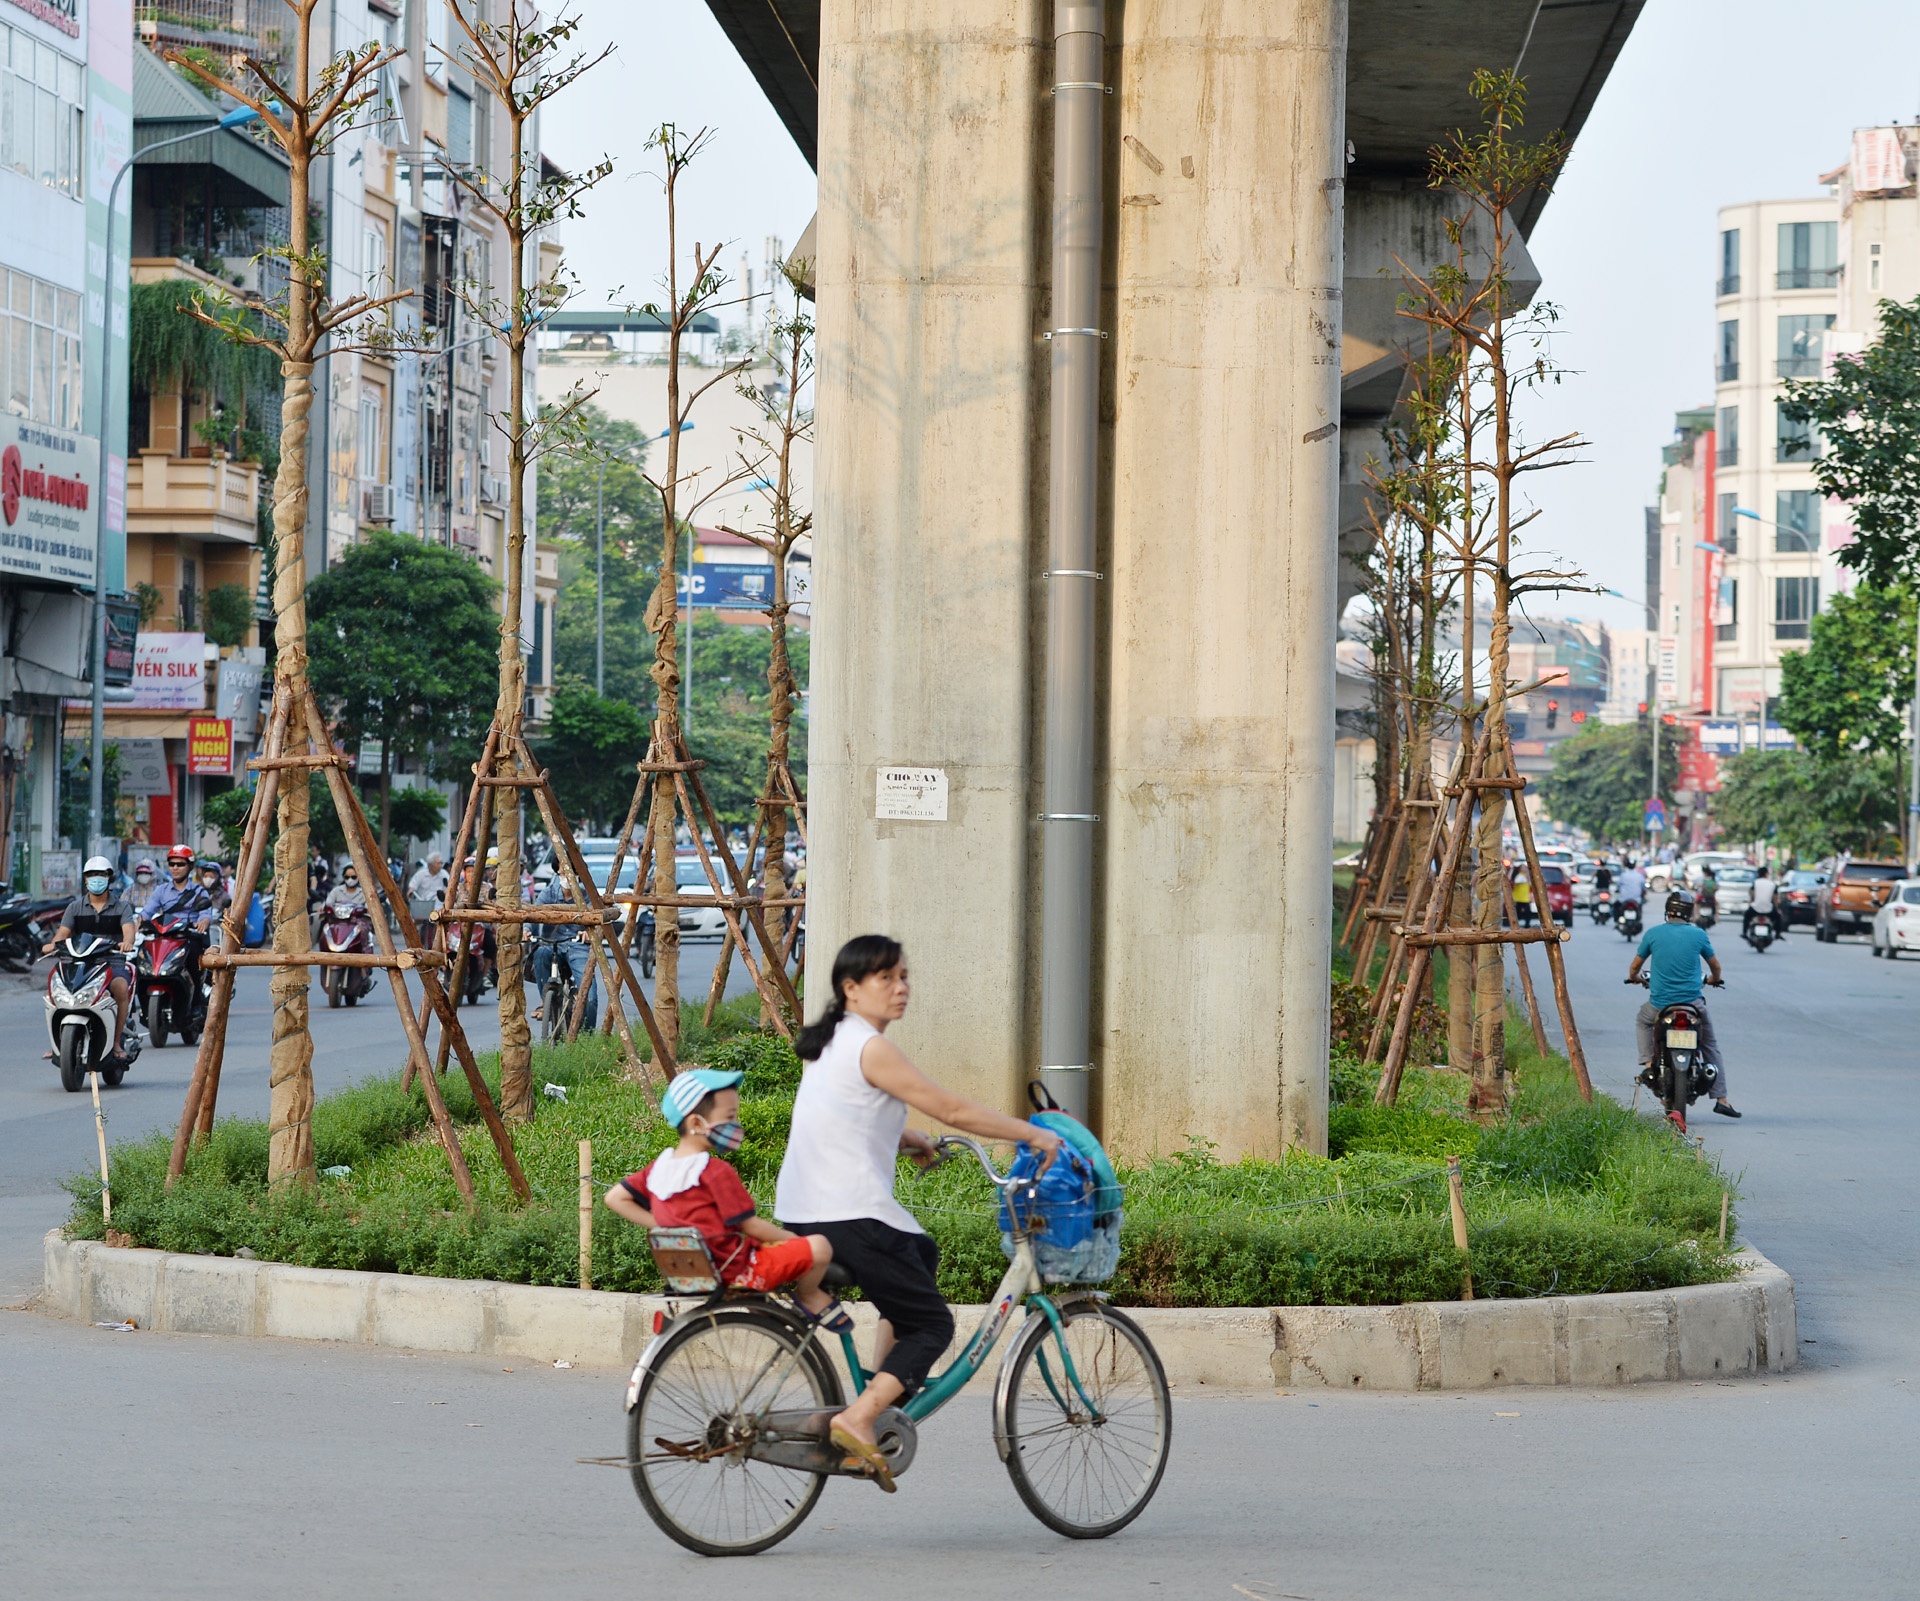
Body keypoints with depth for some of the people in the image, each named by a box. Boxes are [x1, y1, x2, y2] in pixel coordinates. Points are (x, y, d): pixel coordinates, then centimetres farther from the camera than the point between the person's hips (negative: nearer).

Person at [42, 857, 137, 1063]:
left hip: (113, 961, -2)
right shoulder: (75, 907, 16)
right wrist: (54, 944, -21)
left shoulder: (121, 906, 10)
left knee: (120, 986, -35)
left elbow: (128, 928, -8)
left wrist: (127, 942, -33)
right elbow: (63, 932, 3)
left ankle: (116, 1043, -25)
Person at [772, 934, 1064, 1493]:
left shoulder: (830, 1043, 17)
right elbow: (952, 1110, -13)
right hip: (852, 1216, -9)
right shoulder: (872, 1049, -12)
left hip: (800, 1213, 9)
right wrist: (1033, 1134, -4)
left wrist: (905, 1138, 19)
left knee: (922, 1255, 31)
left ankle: (880, 1388, 23)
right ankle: (858, 1419, -18)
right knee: (932, 1325, 1)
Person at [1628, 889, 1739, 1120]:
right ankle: (1721, 1098, 9)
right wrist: (1715, 979, 37)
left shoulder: (1653, 934, -2)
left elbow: (1636, 965, 11)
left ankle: (1648, 1062, 13)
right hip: (1693, 1003, 0)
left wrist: (1633, 977, 35)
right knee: (1710, 1046, 16)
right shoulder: (1698, 934, -1)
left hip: (1659, 1003, 0)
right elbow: (1715, 965, 14)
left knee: (1642, 1021, 33)